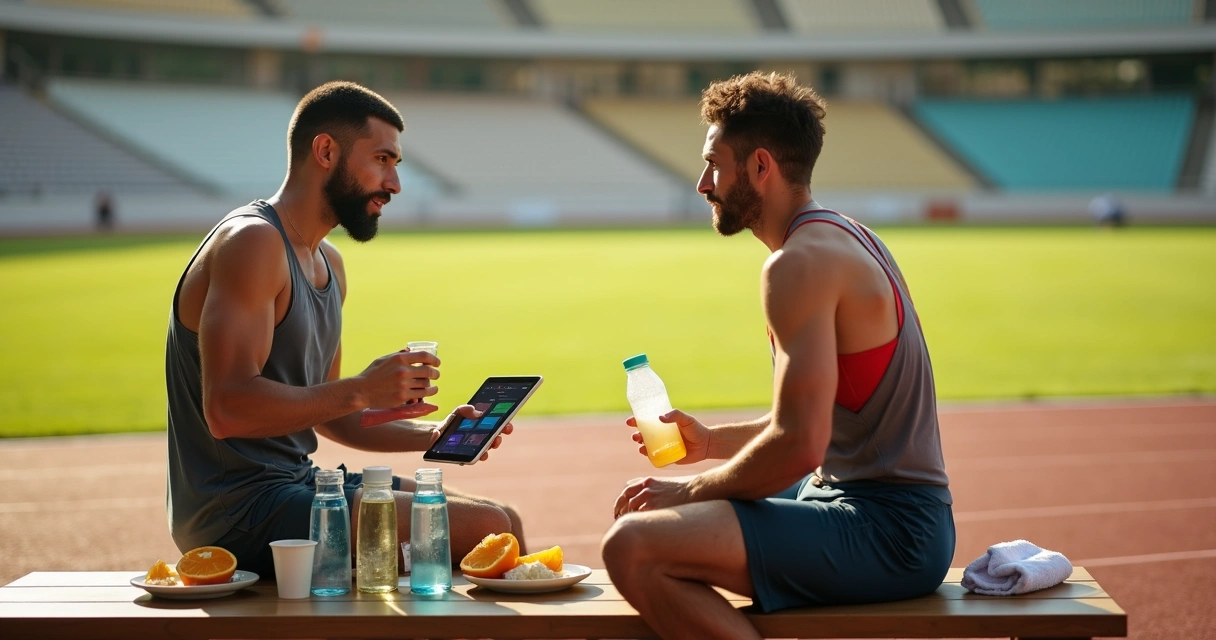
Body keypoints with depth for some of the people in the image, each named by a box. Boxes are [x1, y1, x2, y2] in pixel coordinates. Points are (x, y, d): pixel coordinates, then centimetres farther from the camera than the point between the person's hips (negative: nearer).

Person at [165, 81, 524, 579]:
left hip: (297, 483, 10)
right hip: (239, 514, -10)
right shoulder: (252, 242, -15)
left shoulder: (328, 264, 16)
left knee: (501, 521, 9)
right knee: (485, 530, -18)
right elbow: (228, 410, -25)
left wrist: (430, 436, 9)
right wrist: (361, 390, -22)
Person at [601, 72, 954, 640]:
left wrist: (691, 490, -10)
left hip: (886, 532, -11)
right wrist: (712, 442, 15)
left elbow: (799, 444, -25)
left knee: (632, 548, -25)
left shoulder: (801, 263, -17)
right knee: (645, 515, 21)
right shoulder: (844, 237, 15)